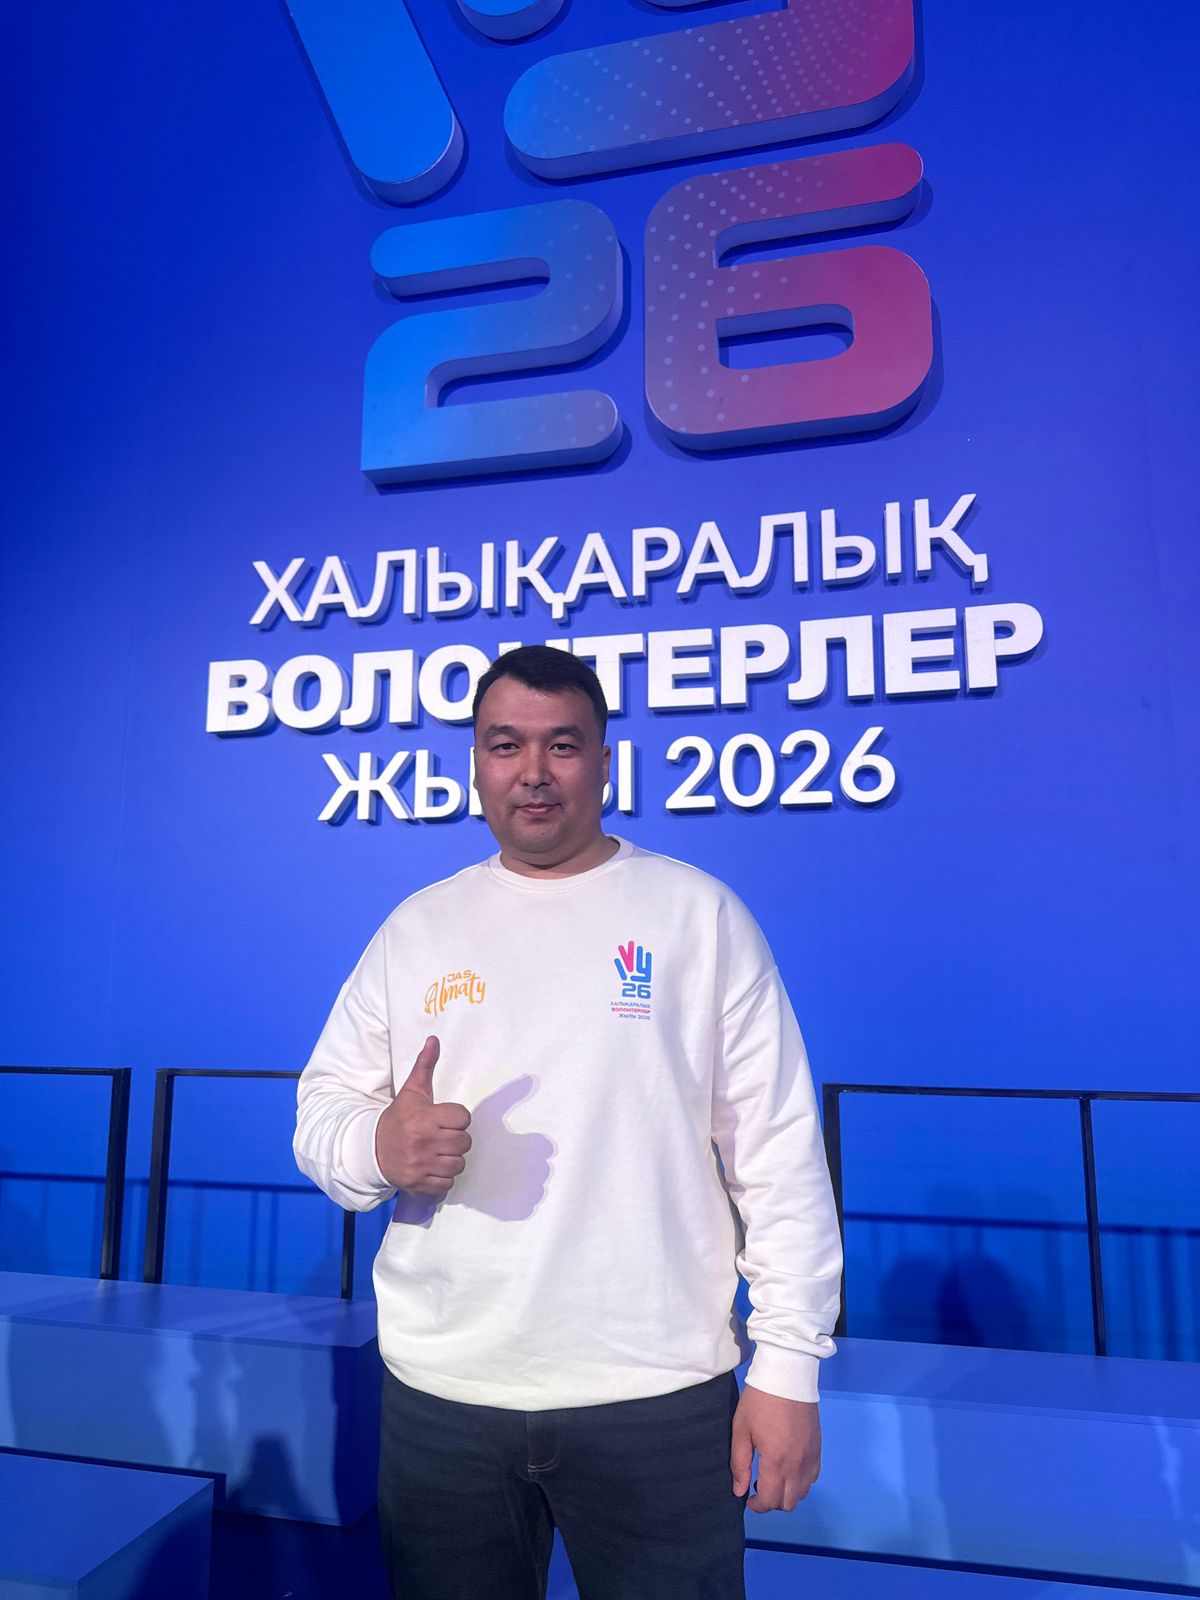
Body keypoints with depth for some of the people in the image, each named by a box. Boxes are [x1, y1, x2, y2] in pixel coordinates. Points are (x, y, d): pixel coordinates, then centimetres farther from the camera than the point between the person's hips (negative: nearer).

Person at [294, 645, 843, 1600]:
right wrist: (377, 1145, -15)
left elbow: (778, 1150, -4)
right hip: (439, 1394, 3)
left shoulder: (698, 913, -3)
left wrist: (790, 1362, -7)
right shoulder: (417, 926, 6)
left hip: (659, 1395, -2)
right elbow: (322, 1109, 7)